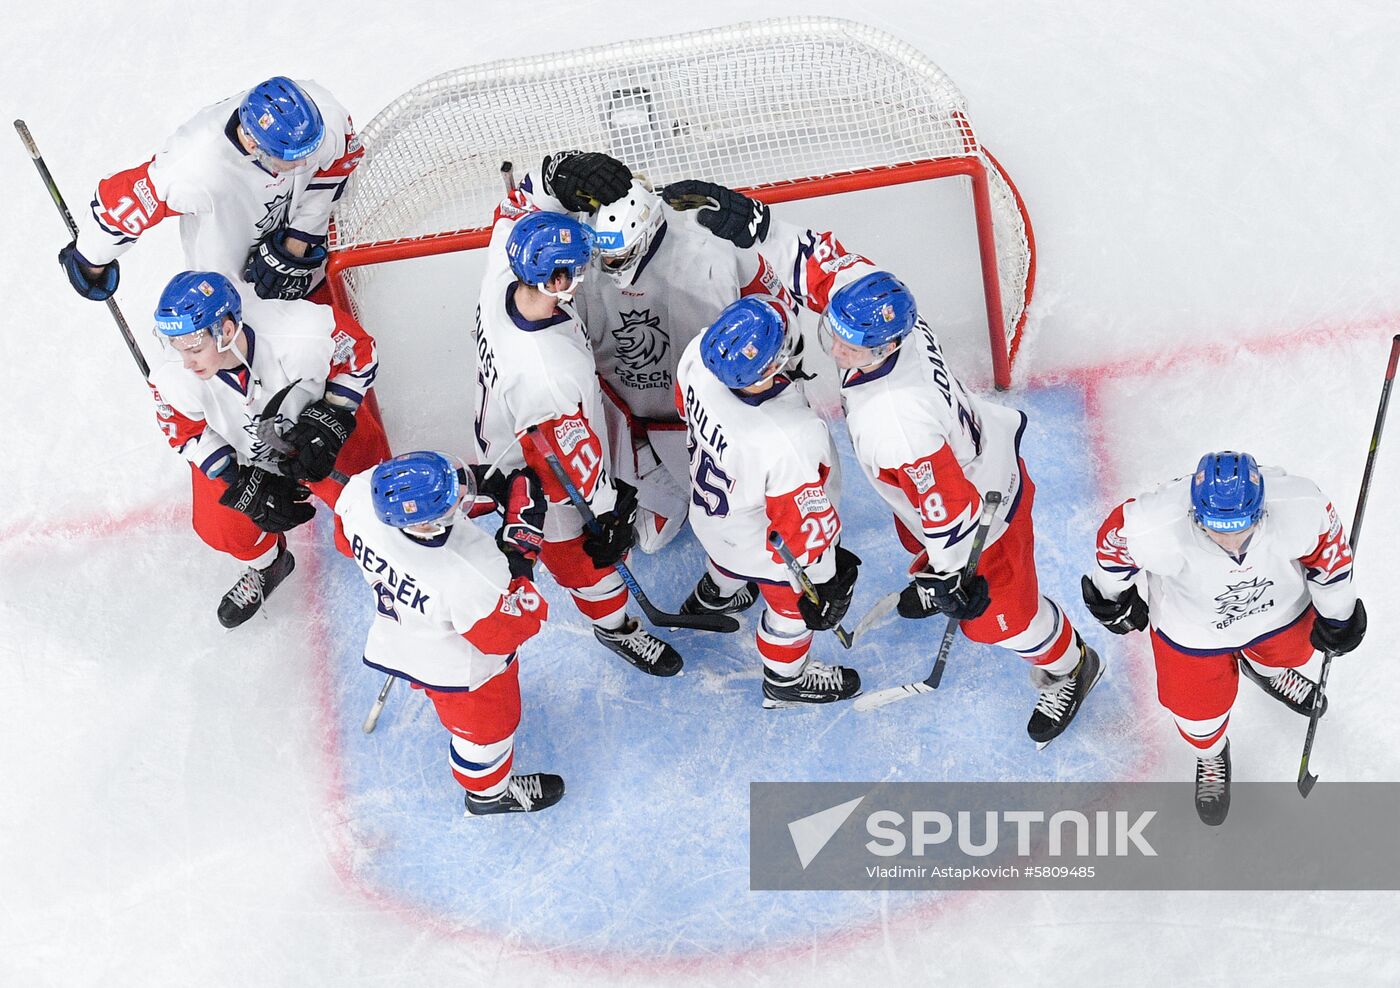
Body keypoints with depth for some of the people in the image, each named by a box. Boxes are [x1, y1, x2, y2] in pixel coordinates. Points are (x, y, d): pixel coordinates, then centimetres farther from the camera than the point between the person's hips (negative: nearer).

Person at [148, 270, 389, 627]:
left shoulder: (301, 333, -41)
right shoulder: (174, 379, -32)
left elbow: (359, 352, -20)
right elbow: (187, 433, -12)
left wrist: (330, 420, -25)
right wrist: (241, 485, -18)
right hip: (241, 448, 2)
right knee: (220, 529, 3)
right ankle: (268, 565, 38)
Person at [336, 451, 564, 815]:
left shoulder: (359, 497, -34)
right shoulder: (472, 575, -47)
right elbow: (505, 633, -27)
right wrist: (521, 551, -31)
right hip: (460, 669, -5)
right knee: (486, 724, 26)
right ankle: (490, 792, 54)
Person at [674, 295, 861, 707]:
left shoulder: (699, 356, -31)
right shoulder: (790, 441, -47)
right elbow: (805, 521, -30)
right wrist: (826, 579, -12)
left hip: (710, 506, 6)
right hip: (766, 549, -6)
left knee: (731, 560, 40)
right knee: (792, 605, 26)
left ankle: (709, 599, 73)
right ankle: (785, 681, 55)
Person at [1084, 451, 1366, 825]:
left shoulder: (1299, 509, -39)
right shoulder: (1158, 528, -43)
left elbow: (1327, 543, -16)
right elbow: (1117, 534, -20)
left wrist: (1337, 611, 0)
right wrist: (1111, 592, 0)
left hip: (1278, 605, 2)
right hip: (1192, 623, -2)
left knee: (1289, 651, 31)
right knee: (1199, 705, 15)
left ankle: (1263, 668, 71)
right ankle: (1210, 755, 53)